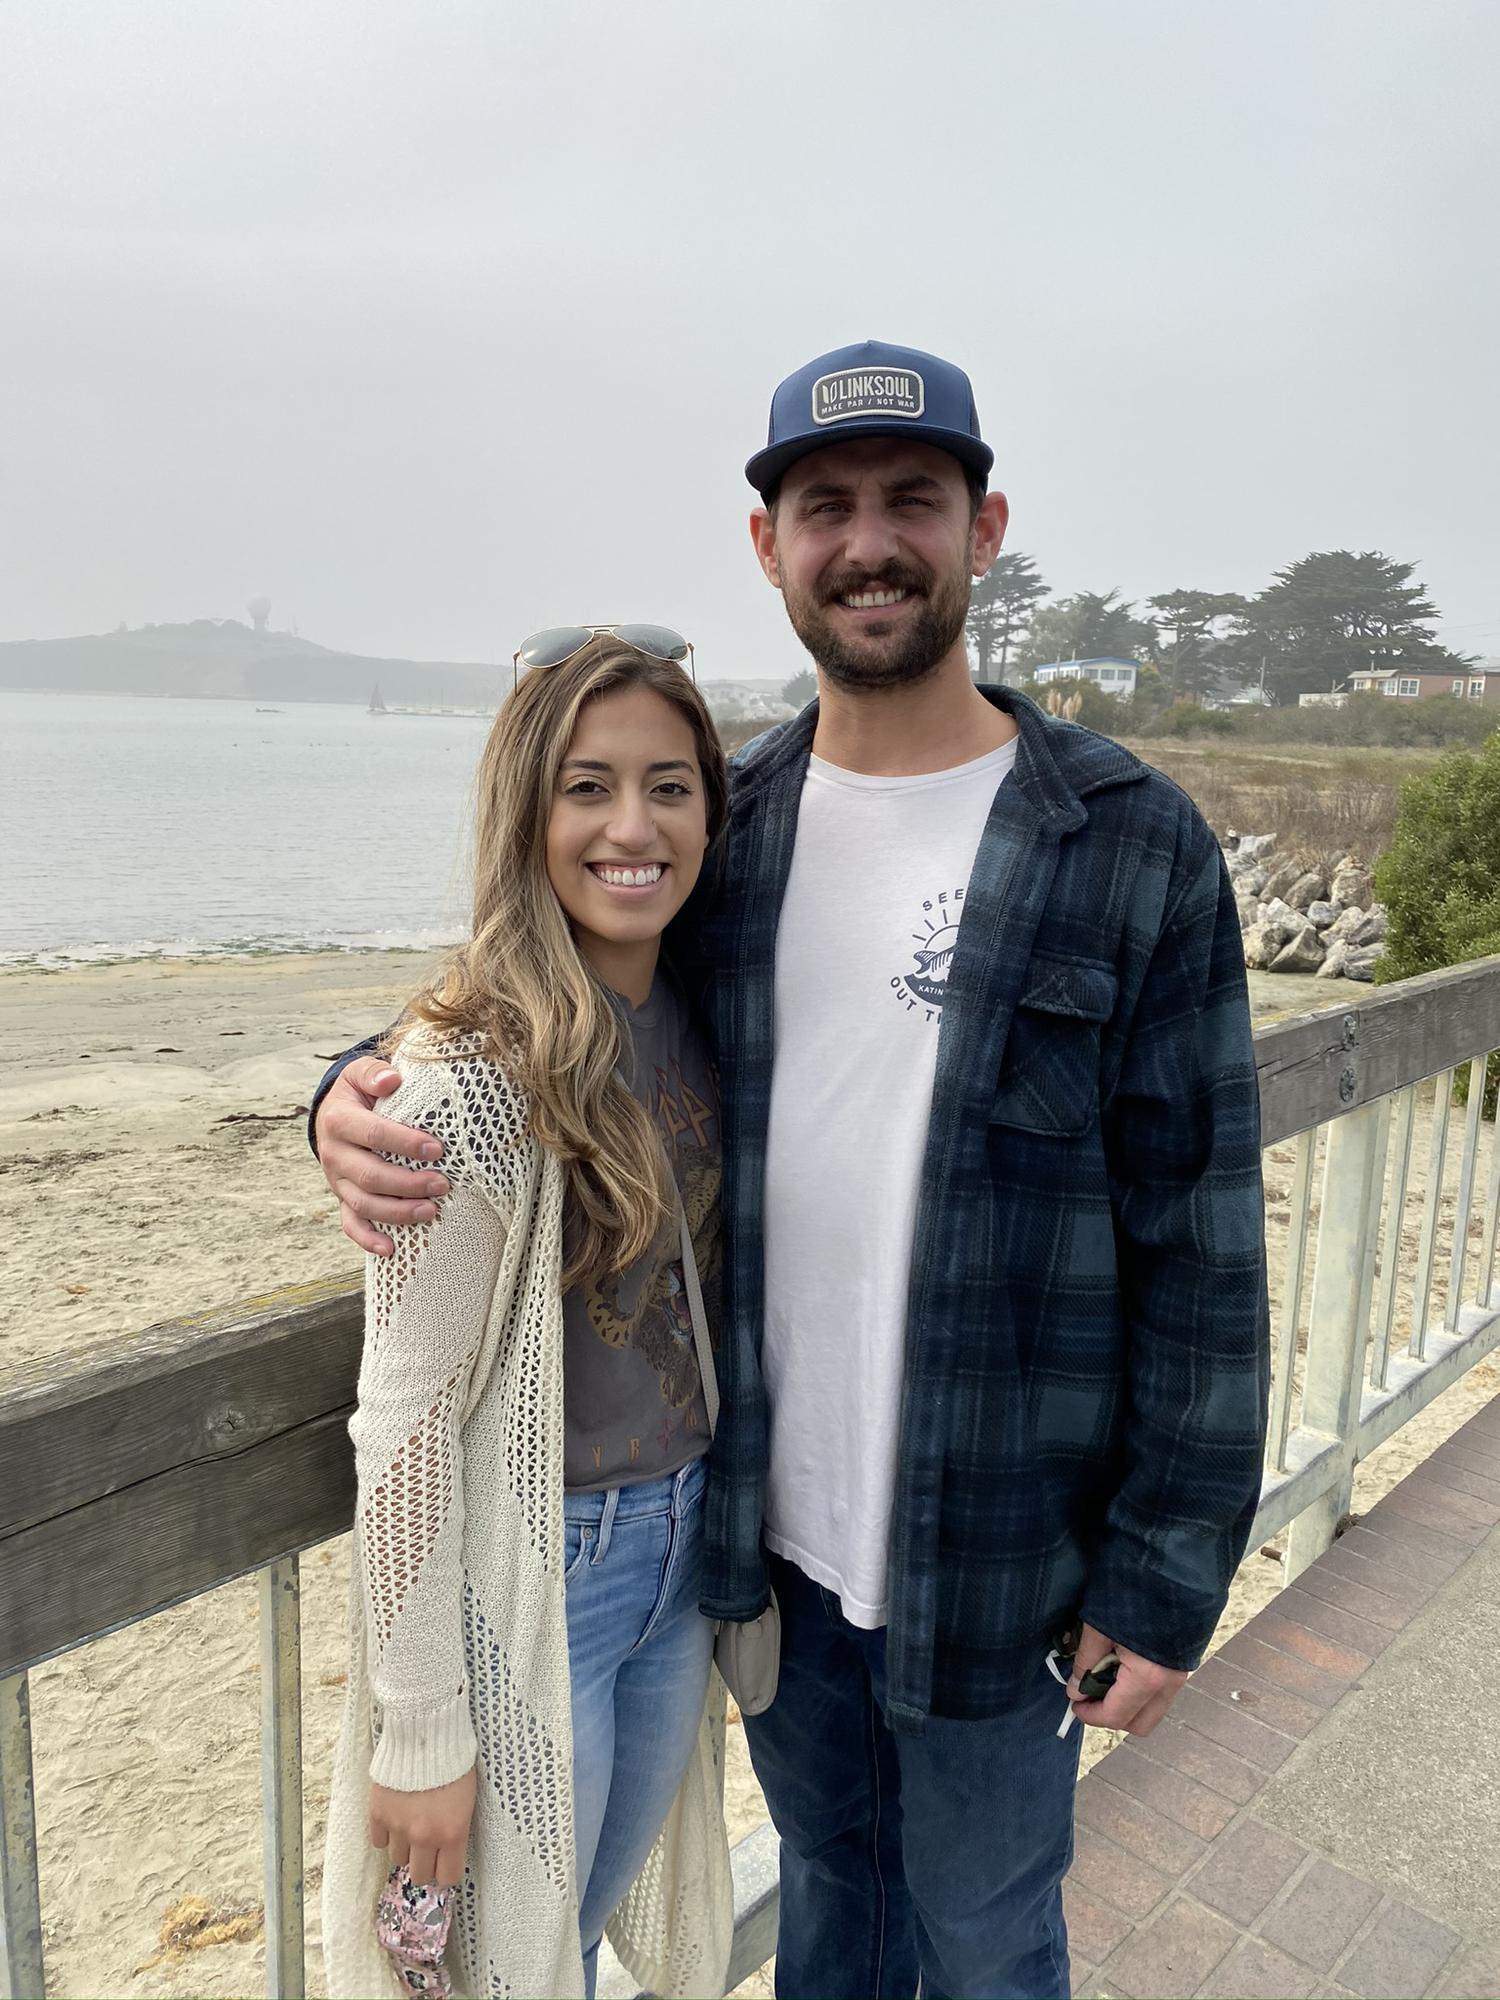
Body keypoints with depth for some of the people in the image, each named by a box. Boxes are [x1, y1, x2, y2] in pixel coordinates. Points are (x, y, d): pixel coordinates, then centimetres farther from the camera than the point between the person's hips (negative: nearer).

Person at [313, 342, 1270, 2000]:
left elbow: (1199, 1244, -11)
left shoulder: (1138, 851, -13)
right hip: (765, 1524, 4)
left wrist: (1164, 1575, -9)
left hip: (993, 1548, -3)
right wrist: (365, 1098, -14)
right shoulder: (722, 822, -2)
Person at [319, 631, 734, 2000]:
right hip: (532, 1580, -6)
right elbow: (406, 1415, -19)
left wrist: (712, 1529, 10)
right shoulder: (473, 1068, -24)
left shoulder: (691, 1015, -2)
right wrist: (423, 1728, -13)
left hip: (681, 1550, 6)